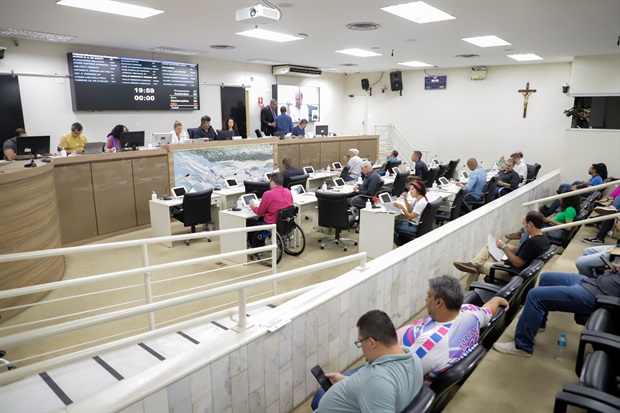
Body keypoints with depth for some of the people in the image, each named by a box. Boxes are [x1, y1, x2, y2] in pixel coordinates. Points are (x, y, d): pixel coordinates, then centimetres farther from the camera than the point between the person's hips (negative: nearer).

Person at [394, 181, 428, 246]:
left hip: (416, 227, -10)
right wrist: (405, 199, 2)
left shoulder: (421, 203, -25)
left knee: (393, 226, -7)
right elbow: (410, 209, 14)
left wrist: (402, 207, -31)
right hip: (412, 222, 10)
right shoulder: (416, 199, 4)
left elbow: (410, 217, -24)